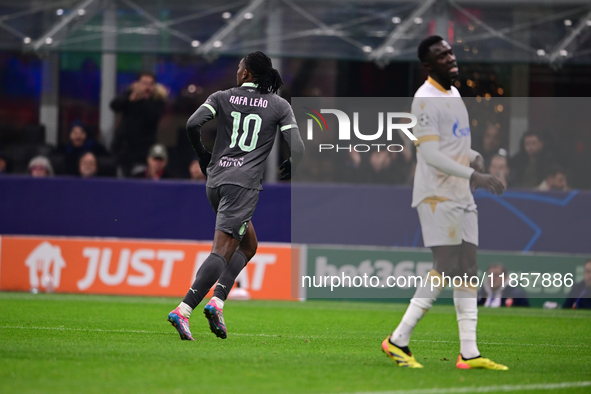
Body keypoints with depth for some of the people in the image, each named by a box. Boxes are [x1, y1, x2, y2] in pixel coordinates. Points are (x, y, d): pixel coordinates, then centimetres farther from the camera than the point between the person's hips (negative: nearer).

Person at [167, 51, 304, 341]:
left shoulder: (222, 98, 8)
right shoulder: (279, 106, 4)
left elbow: (192, 124, -6)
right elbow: (297, 148, -3)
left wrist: (202, 154, 12)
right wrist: (289, 169, 19)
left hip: (215, 180, 4)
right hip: (244, 182, -4)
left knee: (248, 244, 19)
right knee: (222, 252, -10)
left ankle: (216, 303, 2)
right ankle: (183, 310, -24)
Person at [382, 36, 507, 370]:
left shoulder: (454, 94, 17)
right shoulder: (425, 99, -14)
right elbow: (430, 154, -21)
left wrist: (474, 157, 6)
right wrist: (475, 175, -25)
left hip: (462, 197, 9)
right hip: (437, 197, -9)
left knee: (467, 270, 4)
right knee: (446, 270, -12)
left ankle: (469, 353, 4)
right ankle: (398, 340, -4)